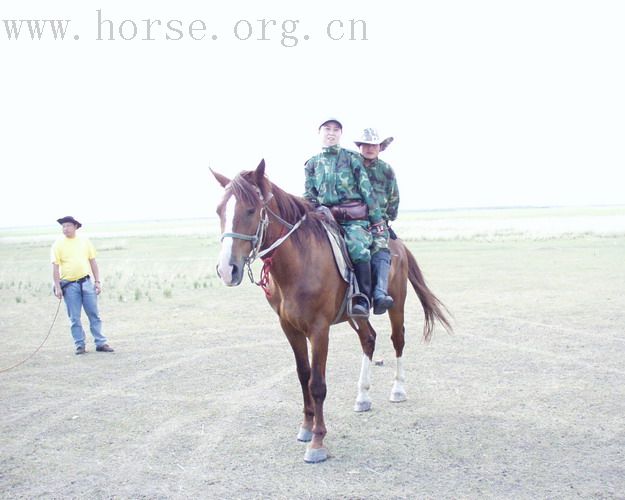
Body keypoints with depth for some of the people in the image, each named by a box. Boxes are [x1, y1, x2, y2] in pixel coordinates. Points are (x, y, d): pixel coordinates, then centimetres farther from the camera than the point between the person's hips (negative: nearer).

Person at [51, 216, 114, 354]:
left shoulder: (84, 242, 8)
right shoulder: (58, 244, 0)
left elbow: (93, 262, 12)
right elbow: (55, 267, -2)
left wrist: (97, 281, 6)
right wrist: (57, 287, -8)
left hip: (86, 282, 2)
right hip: (69, 285, -2)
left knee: (94, 315, 3)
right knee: (75, 318, 2)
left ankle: (100, 343, 7)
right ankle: (80, 345, 10)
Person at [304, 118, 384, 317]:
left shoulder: (351, 158, 8)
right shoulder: (312, 164, 17)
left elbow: (366, 190, 6)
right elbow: (309, 195, 17)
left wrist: (377, 220, 2)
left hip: (354, 218, -3)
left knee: (357, 247, -31)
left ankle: (363, 299, -24)